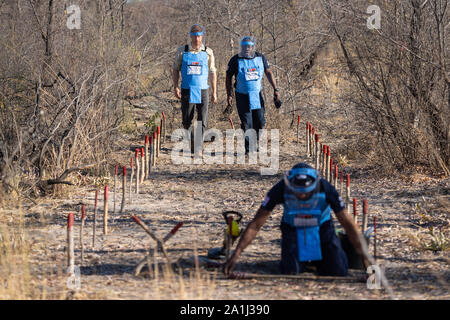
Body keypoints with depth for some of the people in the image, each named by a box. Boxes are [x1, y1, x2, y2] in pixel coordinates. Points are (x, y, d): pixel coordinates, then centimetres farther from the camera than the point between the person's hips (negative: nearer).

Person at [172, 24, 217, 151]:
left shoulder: (208, 52, 3)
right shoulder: (182, 51, 3)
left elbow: (213, 73, 9)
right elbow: (175, 69, 8)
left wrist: (214, 92, 7)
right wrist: (175, 87, -4)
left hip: (202, 90, 0)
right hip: (187, 90, 0)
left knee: (202, 121, -9)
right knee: (186, 120, 5)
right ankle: (191, 142, 24)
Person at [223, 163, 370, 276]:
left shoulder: (326, 189, -30)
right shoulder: (280, 189, -30)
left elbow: (348, 223, -22)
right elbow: (255, 225, -24)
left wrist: (363, 255, -27)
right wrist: (235, 255, -30)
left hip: (322, 230, 0)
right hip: (293, 230, 0)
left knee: (338, 273, -14)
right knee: (290, 273, -19)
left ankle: (317, 260, 20)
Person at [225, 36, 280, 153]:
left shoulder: (260, 58, -1)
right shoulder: (236, 60, -9)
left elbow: (269, 73, 8)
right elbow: (228, 77, 0)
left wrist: (275, 88, 0)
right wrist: (229, 95, -4)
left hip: (257, 95, 3)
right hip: (242, 96, -3)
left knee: (260, 122, 3)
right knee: (246, 123, -7)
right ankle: (248, 147, 1)